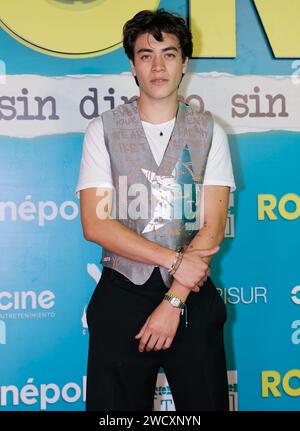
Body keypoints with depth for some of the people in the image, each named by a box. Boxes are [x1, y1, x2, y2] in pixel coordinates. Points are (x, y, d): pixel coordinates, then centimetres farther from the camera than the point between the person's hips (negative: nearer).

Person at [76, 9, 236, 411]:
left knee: (204, 402, 9)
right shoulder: (103, 130, 1)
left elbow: (213, 228, -5)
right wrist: (174, 259, -13)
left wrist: (173, 301, -12)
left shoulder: (209, 132, 2)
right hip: (122, 293, 0)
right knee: (116, 406, 8)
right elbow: (95, 224, -7)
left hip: (193, 295, 1)